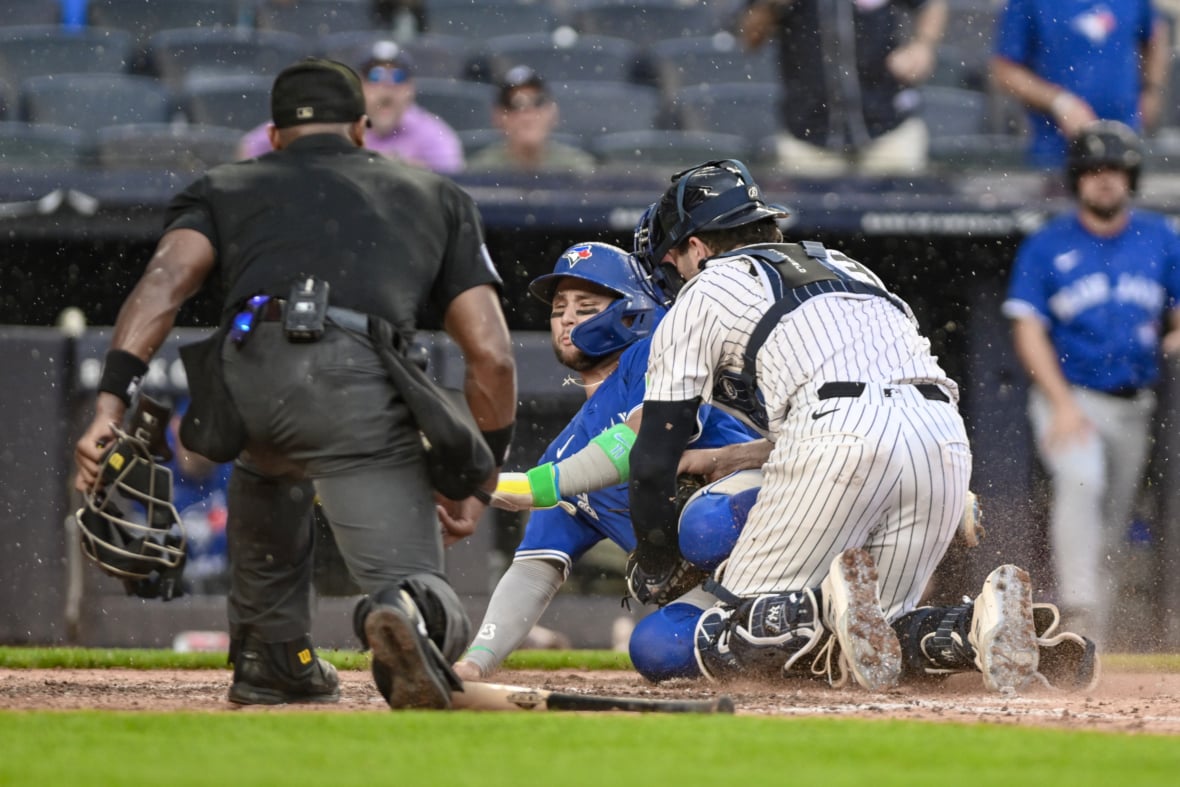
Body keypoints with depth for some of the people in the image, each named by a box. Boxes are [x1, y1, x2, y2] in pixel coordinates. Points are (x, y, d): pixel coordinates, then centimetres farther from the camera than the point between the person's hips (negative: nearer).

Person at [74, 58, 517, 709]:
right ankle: (406, 611, -40)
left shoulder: (225, 188, 30)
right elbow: (491, 356, 22)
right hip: (361, 390, -2)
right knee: (425, 604, -5)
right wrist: (479, 478, 30)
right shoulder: (437, 196, 33)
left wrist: (111, 400, -2)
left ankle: (272, 661, 41)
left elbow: (166, 279, 8)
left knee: (267, 464, 39)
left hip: (243, 384, 2)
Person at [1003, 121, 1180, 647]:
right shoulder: (1046, 247, -1)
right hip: (1070, 395, -4)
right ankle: (1077, 610, -35)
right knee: (1080, 482, -29)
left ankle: (1097, 632, 20)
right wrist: (1063, 404, -16)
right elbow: (1028, 329, -5)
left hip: (1132, 405, 4)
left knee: (1113, 526, 9)